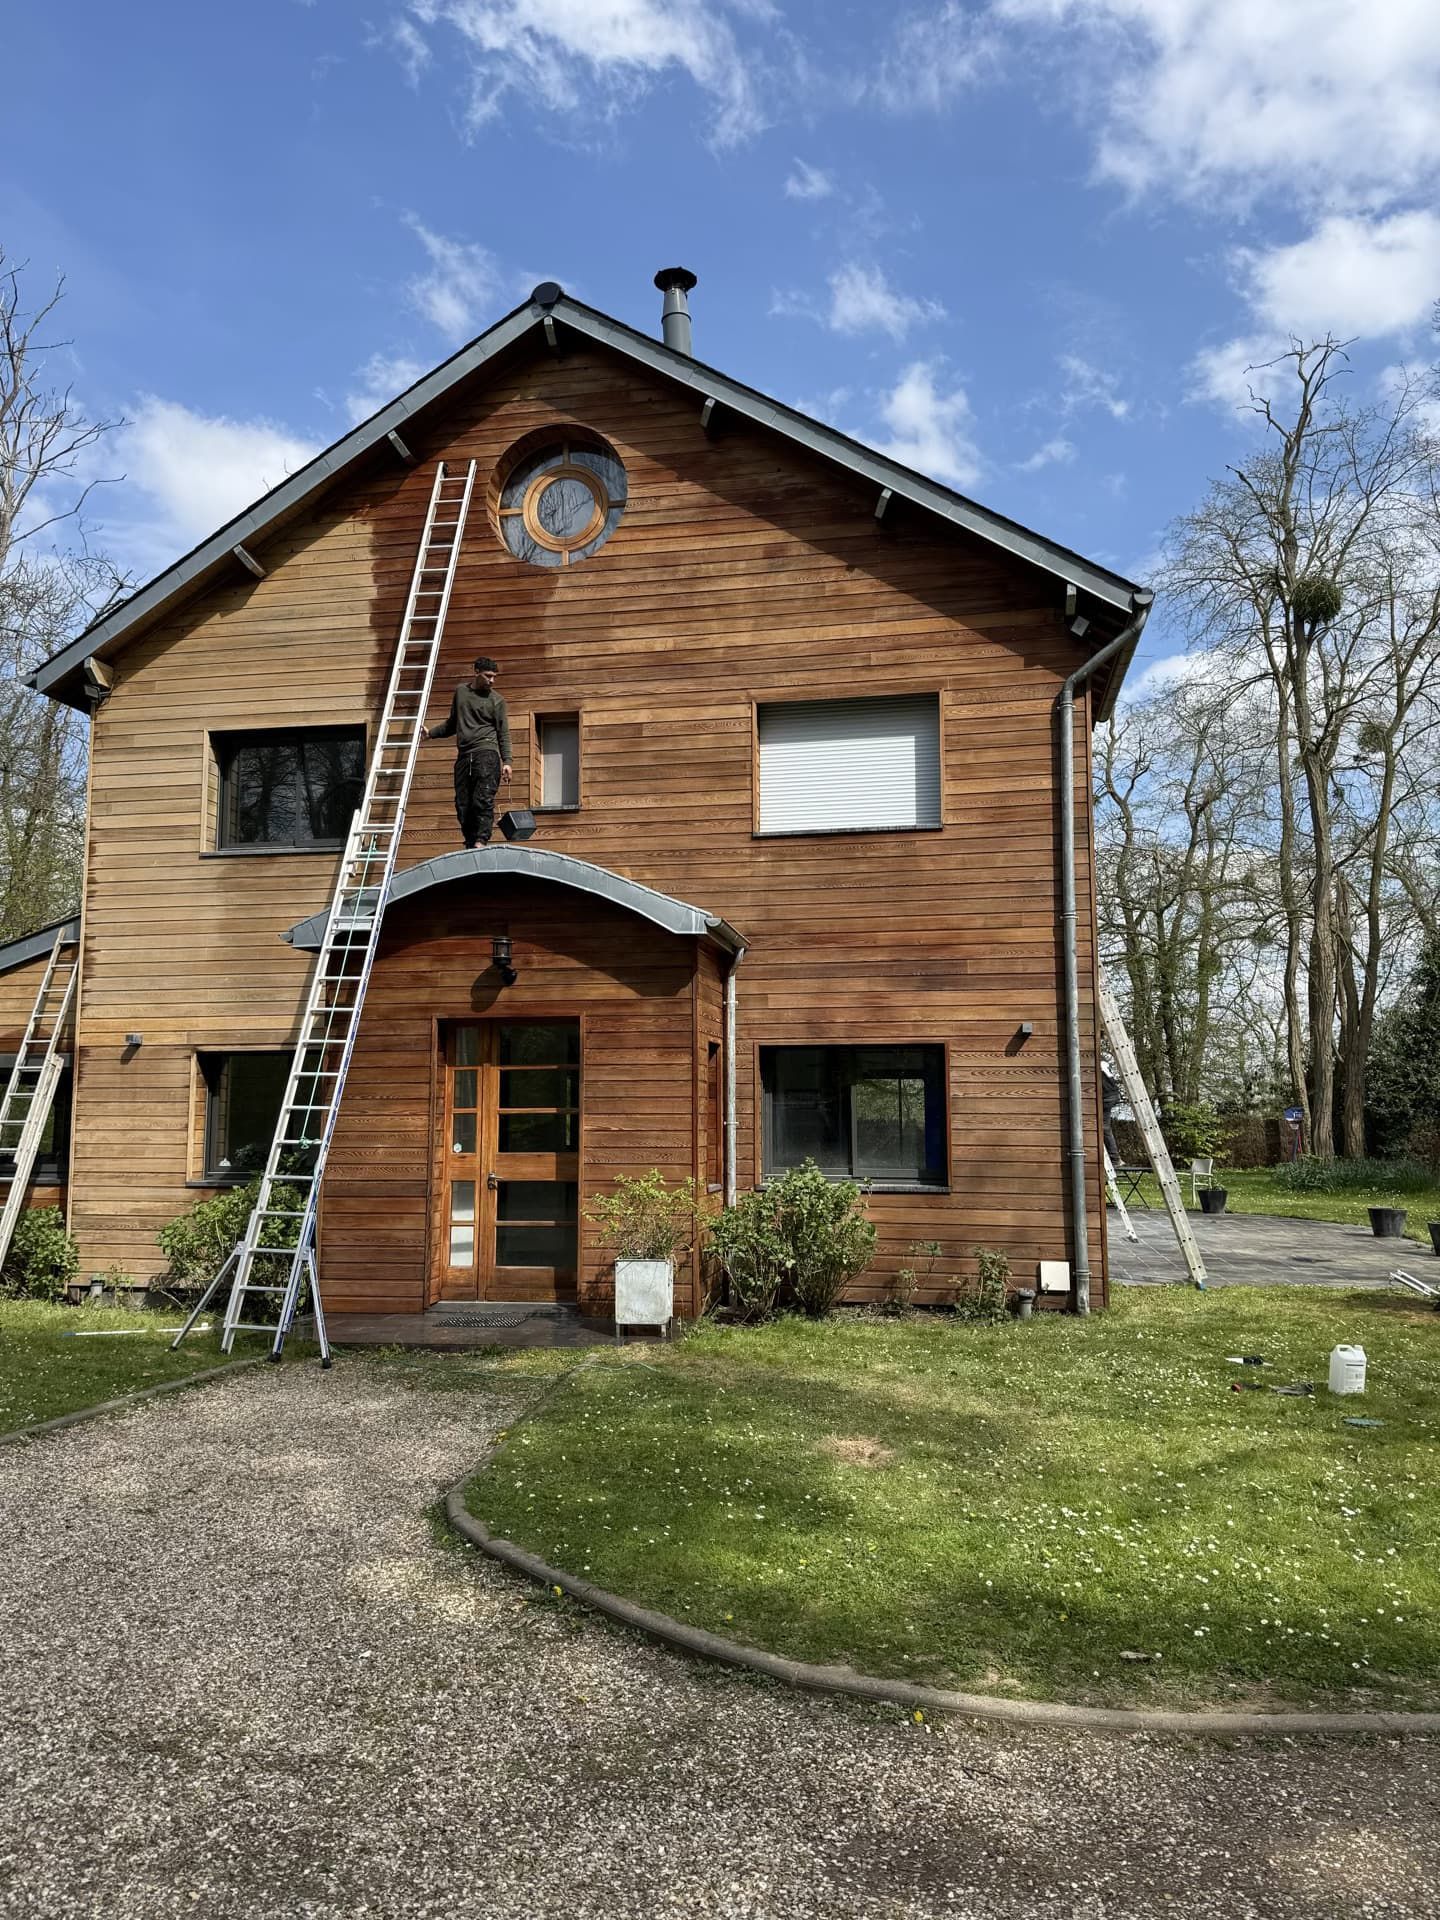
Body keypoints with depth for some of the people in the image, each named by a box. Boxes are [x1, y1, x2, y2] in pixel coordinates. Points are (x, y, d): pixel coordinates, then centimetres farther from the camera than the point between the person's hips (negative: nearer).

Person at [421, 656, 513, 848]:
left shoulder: (496, 700, 7)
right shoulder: (460, 692, 18)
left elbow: (503, 733, 4)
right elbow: (451, 723, 31)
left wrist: (506, 761, -6)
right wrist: (431, 733, 22)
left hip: (486, 752, -4)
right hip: (463, 755, 4)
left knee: (484, 800, -17)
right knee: (462, 804, -1)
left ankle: (480, 842, -24)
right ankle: (470, 846, 1)